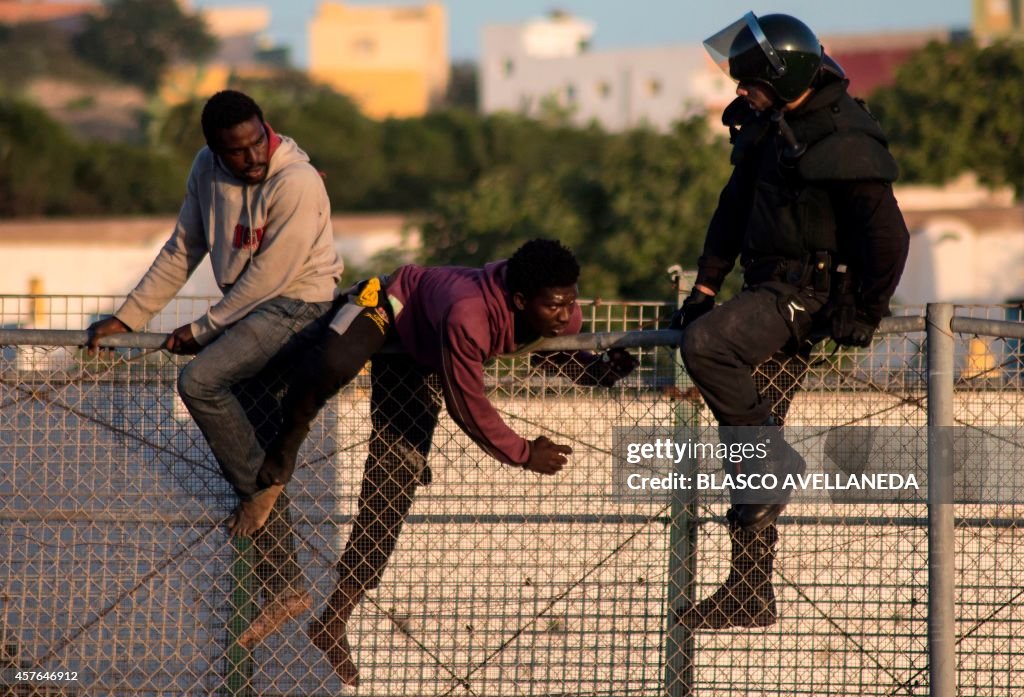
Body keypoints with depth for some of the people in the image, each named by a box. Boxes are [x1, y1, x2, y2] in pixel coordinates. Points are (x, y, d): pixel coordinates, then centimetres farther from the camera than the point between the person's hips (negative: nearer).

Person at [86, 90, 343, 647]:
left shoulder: (297, 184, -21)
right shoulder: (208, 170, 1)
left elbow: (268, 277, -19)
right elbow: (182, 251, 10)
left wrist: (202, 330, -12)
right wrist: (128, 317, 6)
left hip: (297, 306, -8)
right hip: (250, 310, 8)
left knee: (200, 381, -26)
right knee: (253, 429, 5)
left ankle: (257, 494, -7)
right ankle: (284, 587, 11)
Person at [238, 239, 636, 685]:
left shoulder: (561, 313, -27)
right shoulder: (468, 316, -47)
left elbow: (559, 356, -2)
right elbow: (468, 406, -35)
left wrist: (602, 369, -22)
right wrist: (523, 454, -26)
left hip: (419, 363, 6)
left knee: (395, 477, 2)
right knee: (331, 367, -40)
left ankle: (334, 619, 6)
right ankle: (286, 448, -6)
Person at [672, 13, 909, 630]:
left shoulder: (843, 141, -17)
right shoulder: (768, 127, 10)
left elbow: (889, 236, -18)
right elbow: (735, 209, 19)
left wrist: (865, 313, -14)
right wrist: (705, 287, 15)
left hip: (813, 294, -9)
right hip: (772, 291, 9)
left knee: (705, 345, -28)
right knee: (748, 441, 7)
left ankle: (776, 461, -16)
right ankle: (750, 591, 11)